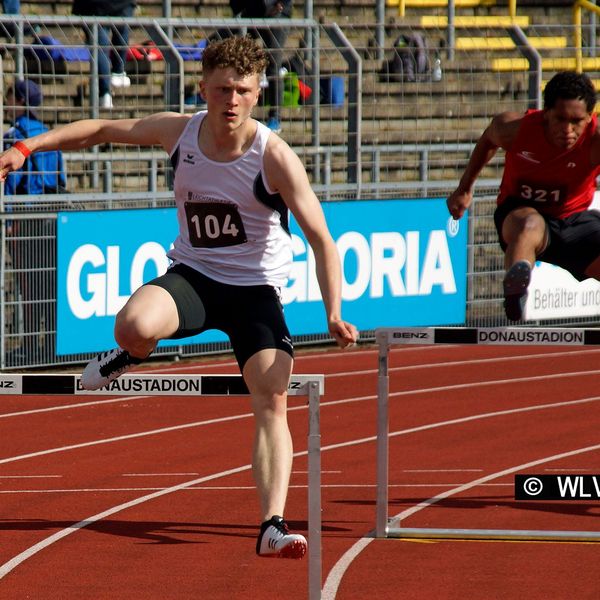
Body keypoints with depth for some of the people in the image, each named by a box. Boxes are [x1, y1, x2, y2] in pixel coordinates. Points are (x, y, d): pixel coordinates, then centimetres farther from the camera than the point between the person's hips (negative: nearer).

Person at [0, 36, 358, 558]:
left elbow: (321, 239, -15)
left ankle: (273, 525, -19)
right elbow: (103, 130, 10)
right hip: (192, 276, 2)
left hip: (255, 288, -1)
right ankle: (132, 355, 5)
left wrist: (334, 313, -26)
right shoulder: (178, 131, -7)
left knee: (273, 402, -18)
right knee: (134, 324, -33)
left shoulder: (274, 157, -17)